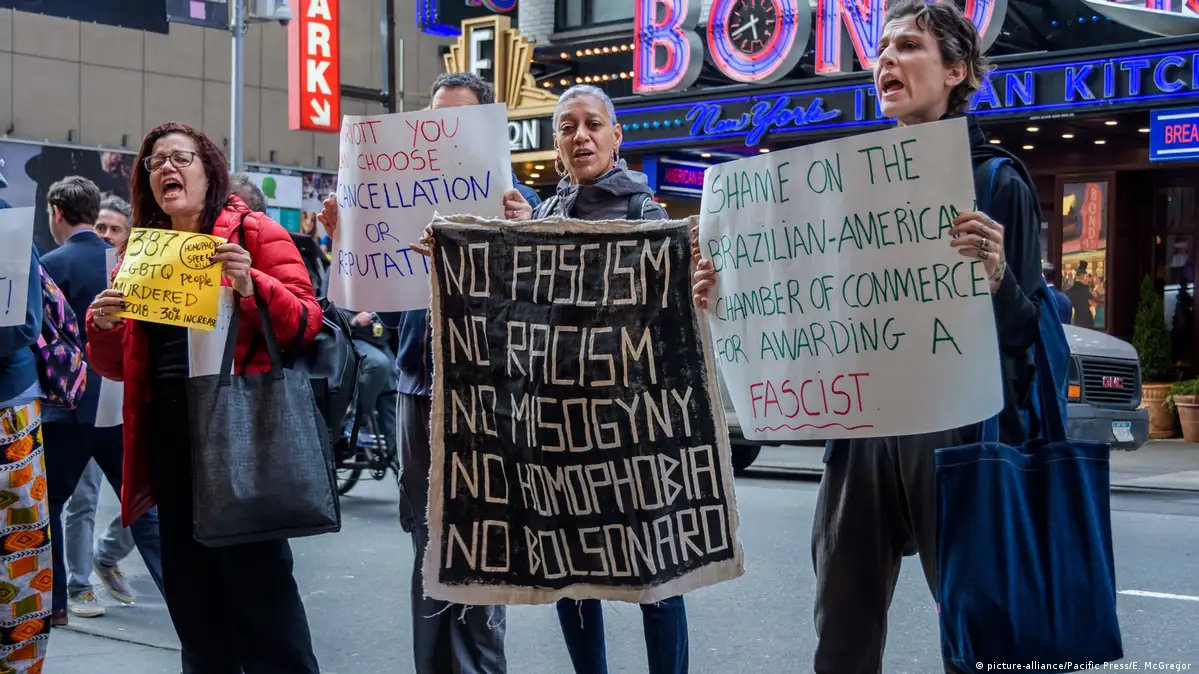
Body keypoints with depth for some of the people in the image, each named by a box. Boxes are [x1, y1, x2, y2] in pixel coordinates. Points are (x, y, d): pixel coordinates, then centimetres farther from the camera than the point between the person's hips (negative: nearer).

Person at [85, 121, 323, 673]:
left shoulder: (253, 233, -1)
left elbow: (306, 322, -9)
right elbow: (119, 366, 15)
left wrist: (253, 286, -25)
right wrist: (103, 328, -5)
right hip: (168, 432, 6)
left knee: (256, 575, -3)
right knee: (188, 580, 12)